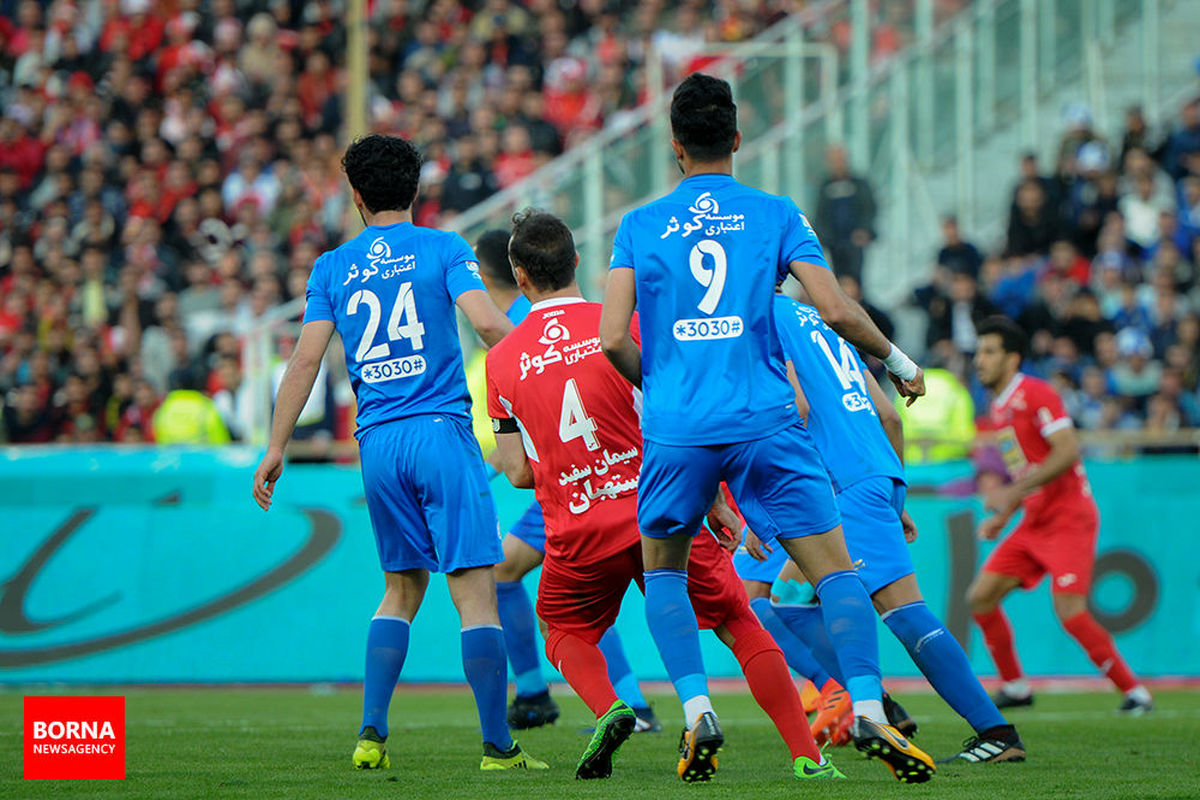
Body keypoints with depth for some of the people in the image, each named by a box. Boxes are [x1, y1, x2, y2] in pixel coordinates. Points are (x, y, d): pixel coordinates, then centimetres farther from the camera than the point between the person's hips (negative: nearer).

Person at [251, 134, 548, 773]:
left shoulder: (332, 267, 10)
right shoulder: (443, 249, 2)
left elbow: (306, 360, 5)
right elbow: (486, 321, -12)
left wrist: (276, 448, 8)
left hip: (377, 444, 4)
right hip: (441, 431, -4)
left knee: (402, 588, 19)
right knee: (475, 592, -4)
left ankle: (372, 733, 8)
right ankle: (497, 747, -8)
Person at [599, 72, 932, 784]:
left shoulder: (640, 226, 8)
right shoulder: (777, 216, 5)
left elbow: (613, 338, 0)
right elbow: (836, 309, -4)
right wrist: (898, 361, 13)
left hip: (676, 427, 1)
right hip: (765, 421, -1)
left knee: (663, 568, 21)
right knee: (835, 569, 3)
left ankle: (697, 708, 2)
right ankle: (868, 711, -14)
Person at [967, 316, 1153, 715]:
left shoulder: (1036, 394, -12)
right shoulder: (998, 409, 16)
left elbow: (1067, 452, -21)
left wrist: (1014, 492, -24)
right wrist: (1003, 515, 13)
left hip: (1069, 519, -9)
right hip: (1035, 524, 9)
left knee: (1070, 612, -19)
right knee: (981, 596, 1)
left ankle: (1134, 690, -7)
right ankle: (1015, 686, 13)